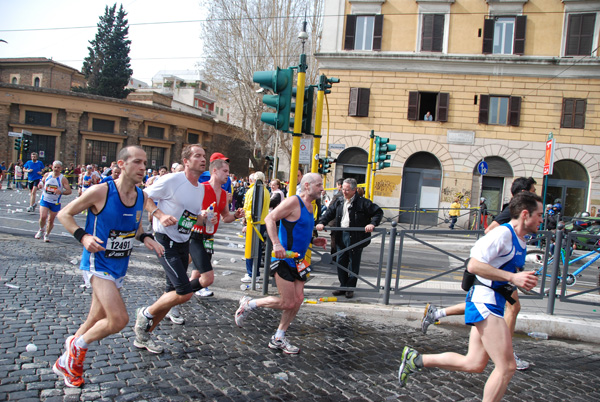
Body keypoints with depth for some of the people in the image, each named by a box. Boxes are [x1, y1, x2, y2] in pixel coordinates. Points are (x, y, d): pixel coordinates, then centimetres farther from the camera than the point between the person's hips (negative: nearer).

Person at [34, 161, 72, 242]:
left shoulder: (63, 179, -10)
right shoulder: (47, 175, -1)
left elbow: (69, 191, -12)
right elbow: (42, 182, 17)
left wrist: (61, 192, -31)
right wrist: (40, 185, -8)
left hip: (55, 202, -1)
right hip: (44, 199, 1)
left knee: (51, 220, 8)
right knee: (43, 217, -15)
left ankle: (47, 234, 31)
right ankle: (41, 230, 16)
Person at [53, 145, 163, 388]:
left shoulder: (141, 196, 1)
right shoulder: (101, 192, -17)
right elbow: (64, 214, -7)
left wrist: (145, 238, -1)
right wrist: (83, 237, -23)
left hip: (119, 267, 7)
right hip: (98, 263, -7)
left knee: (97, 323, 16)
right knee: (119, 320, -18)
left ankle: (67, 362, 39)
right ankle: (76, 347, 10)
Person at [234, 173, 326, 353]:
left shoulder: (309, 206, 15)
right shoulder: (293, 201, -14)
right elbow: (270, 218, -21)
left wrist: (313, 241, 12)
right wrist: (276, 244, -30)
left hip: (297, 261, 9)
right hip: (284, 260, -9)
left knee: (298, 299, 6)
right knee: (288, 303, -6)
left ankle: (278, 338, 20)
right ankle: (249, 303, 14)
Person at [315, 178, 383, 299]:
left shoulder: (363, 202, -7)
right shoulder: (339, 202, 10)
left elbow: (378, 212, -6)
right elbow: (329, 213, 13)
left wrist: (372, 223, -20)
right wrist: (321, 222, -4)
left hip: (356, 237, -5)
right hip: (341, 236, 5)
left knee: (353, 264, 3)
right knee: (341, 262, 10)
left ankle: (350, 288, 15)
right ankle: (343, 286, 24)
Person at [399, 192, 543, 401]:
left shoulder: (521, 241, 16)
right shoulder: (502, 234, -15)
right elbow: (473, 265, -23)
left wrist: (524, 279, 14)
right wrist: (512, 277, -24)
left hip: (491, 303, 10)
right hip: (484, 300, -10)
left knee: (474, 364, 12)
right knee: (507, 367, -9)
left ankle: (416, 359, 20)